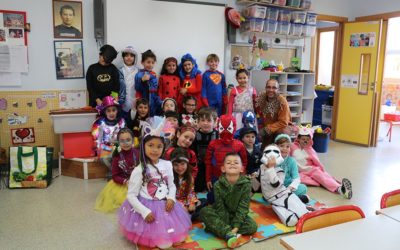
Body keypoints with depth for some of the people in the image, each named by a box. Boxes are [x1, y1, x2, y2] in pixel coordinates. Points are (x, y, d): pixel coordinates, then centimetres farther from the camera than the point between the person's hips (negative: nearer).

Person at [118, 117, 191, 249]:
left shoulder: (167, 165, -4)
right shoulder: (139, 170, -17)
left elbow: (171, 185, 7)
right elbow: (131, 196, -15)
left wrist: (171, 198, -12)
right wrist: (145, 211, -21)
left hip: (165, 206, 5)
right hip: (147, 207, -5)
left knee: (175, 236, 12)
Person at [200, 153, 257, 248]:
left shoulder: (246, 184, -19)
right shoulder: (218, 185, -18)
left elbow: (243, 207, -19)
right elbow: (220, 207, -16)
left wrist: (236, 226, -27)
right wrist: (227, 227, -25)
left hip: (238, 215, 0)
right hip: (223, 215, 0)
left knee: (252, 226, -25)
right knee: (204, 212, -24)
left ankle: (216, 228, -22)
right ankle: (229, 234, -33)